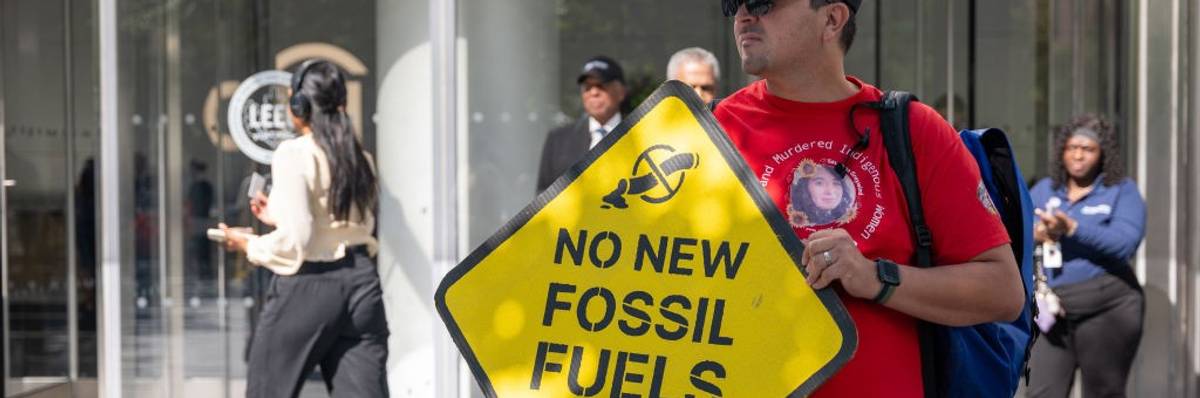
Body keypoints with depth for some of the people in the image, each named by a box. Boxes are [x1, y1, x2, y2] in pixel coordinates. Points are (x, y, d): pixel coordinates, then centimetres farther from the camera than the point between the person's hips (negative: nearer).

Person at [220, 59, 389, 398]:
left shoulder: (294, 154, -11)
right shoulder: (359, 158, 9)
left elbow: (294, 241, -17)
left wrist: (249, 245, 1)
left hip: (308, 285, -6)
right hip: (360, 281, 6)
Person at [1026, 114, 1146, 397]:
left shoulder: (1122, 191, 2)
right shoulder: (1044, 190, 13)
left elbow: (1124, 244, -15)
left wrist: (1071, 228, -24)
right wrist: (1034, 235, -17)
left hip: (1106, 309, -3)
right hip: (1053, 311, 3)